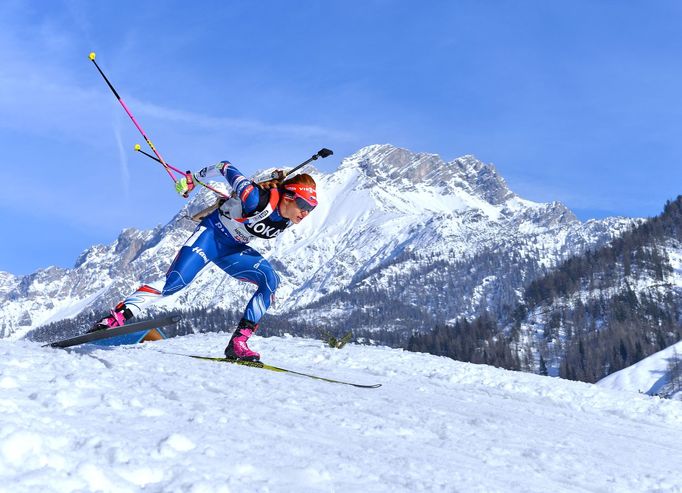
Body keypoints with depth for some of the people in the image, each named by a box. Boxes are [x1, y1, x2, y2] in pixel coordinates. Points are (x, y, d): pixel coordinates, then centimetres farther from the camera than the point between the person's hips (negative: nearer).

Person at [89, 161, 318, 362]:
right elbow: (226, 168, -17)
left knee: (271, 281, -18)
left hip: (233, 250, 6)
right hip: (212, 233, -6)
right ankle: (116, 317, -19)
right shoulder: (257, 199, -30)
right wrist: (192, 178, -7)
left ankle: (238, 342, -19)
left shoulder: (287, 221, -10)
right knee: (175, 281, -24)